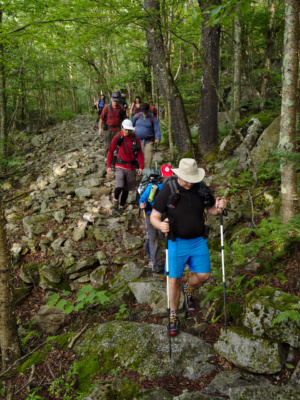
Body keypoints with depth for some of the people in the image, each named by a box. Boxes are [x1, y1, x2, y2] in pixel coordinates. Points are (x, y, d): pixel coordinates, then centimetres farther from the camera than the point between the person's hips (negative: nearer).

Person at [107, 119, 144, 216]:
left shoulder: (135, 139, 3)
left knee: (126, 189, 10)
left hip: (131, 168, 2)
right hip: (120, 167, -2)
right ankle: (115, 200, 10)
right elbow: (110, 152, 6)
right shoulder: (117, 138, 0)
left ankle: (121, 207, 26)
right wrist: (109, 166, 1)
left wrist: (141, 167, -4)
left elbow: (140, 153, 5)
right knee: (119, 186, -20)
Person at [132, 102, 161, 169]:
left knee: (148, 158, -10)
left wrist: (157, 138, -20)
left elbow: (157, 130, -3)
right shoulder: (137, 116, 9)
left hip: (148, 142, -2)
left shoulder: (153, 119, 2)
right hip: (137, 140, 2)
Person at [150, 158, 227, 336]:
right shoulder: (167, 191, -15)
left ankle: (189, 290, 41)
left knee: (203, 275, 6)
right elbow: (154, 216, -11)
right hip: (177, 242, -3)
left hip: (199, 241, 3)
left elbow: (212, 209, 8)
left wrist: (219, 208, -15)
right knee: (174, 280, 4)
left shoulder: (202, 189, -5)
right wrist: (160, 225, -33)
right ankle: (173, 316, 24)